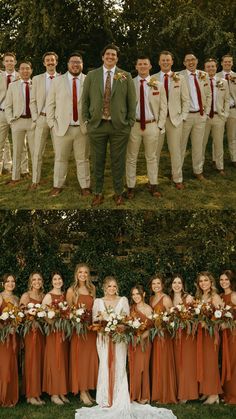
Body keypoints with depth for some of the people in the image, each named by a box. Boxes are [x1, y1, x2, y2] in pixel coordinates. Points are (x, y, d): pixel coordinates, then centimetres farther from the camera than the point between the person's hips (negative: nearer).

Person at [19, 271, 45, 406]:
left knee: (41, 362, 6)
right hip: (31, 331, -5)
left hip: (42, 332, 5)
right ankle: (31, 395, 3)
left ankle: (38, 393, 14)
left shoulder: (44, 296, 12)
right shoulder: (26, 296, -4)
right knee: (32, 361, -4)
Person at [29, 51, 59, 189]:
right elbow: (33, 101, 7)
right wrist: (35, 118, -2)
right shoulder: (37, 79, 7)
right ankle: (35, 180, 8)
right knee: (38, 151, 2)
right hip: (42, 118, 1)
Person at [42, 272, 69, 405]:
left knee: (63, 360, 8)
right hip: (53, 331, -6)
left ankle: (62, 393, 16)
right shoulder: (49, 296, -7)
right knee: (54, 360, -2)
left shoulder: (65, 295, 10)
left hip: (64, 332, 6)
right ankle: (54, 394, 6)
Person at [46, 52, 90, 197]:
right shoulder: (57, 81, 6)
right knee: (60, 159, 8)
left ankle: (85, 186, 16)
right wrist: (52, 123, -1)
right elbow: (50, 104, 6)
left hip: (83, 128, -1)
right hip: (62, 128, 1)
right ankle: (58, 185, 18)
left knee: (83, 159, 6)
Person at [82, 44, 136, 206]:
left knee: (118, 161, 6)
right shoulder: (92, 75, 6)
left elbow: (132, 101, 4)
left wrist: (130, 122, 0)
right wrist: (86, 120, 2)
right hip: (96, 125, 1)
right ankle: (98, 193, 19)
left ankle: (119, 193, 20)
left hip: (119, 126, -1)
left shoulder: (126, 76, 3)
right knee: (98, 161, 7)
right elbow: (85, 99, 8)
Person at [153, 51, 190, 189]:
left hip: (175, 119, 0)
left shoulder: (180, 78, 4)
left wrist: (183, 117, -1)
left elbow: (186, 100, 6)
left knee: (175, 150, 5)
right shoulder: (153, 78, 2)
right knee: (155, 150, 5)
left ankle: (177, 179, 16)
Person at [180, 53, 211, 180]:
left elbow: (208, 95, 13)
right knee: (181, 145, 3)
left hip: (200, 115, 4)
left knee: (198, 145, 11)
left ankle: (198, 171, 23)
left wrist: (206, 112, 6)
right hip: (185, 115, -4)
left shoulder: (204, 75, 7)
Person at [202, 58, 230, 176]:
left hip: (219, 117, 3)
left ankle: (220, 167, 23)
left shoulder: (223, 82, 5)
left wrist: (225, 114, 0)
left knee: (219, 143, 11)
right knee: (201, 143, 7)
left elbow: (227, 100, 8)